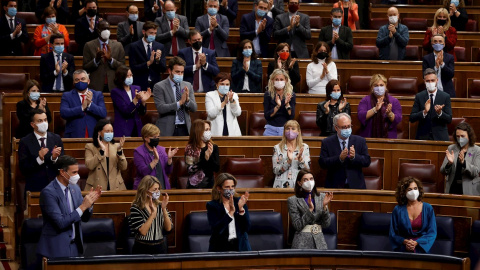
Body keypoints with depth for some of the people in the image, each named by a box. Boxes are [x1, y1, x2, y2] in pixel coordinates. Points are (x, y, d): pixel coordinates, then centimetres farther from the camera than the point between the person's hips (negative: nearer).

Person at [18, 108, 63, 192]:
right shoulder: (25, 142, -4)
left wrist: (55, 158, -18)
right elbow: (23, 169, -10)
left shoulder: (56, 138, 5)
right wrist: (39, 159, -23)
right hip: (34, 188, -2)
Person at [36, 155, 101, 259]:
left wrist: (90, 202, -7)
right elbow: (61, 223, -22)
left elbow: (85, 218, 11)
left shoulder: (75, 188, 6)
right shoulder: (48, 192, -16)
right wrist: (83, 206, -22)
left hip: (75, 246, 7)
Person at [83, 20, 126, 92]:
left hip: (113, 87, 1)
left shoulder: (118, 45, 9)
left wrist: (110, 59, -12)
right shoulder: (89, 45, 4)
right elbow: (85, 68, 1)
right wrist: (96, 59, -16)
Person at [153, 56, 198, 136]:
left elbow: (194, 108, 6)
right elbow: (160, 108, -14)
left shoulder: (188, 85, 11)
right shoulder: (159, 87, -2)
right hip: (168, 131, -4)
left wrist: (187, 99, -14)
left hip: (185, 129, 4)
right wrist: (180, 102, -21)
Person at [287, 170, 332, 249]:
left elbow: (326, 224, 3)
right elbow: (297, 226, -9)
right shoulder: (293, 200, -1)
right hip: (302, 242, -3)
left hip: (319, 241, 3)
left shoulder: (322, 197, 8)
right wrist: (310, 209, -17)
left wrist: (324, 206, -10)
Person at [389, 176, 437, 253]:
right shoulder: (398, 210, 8)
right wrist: (404, 241, -10)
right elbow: (393, 234, 10)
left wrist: (416, 243, -10)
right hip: (403, 250, 0)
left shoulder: (428, 208, 8)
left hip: (421, 249, 0)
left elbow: (432, 233, 5)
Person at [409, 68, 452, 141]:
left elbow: (449, 119, -2)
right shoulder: (419, 96, 3)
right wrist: (424, 112, -20)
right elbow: (411, 118, -3)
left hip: (440, 137, 0)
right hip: (423, 137, 0)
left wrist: (440, 113, -21)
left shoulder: (445, 96, 1)